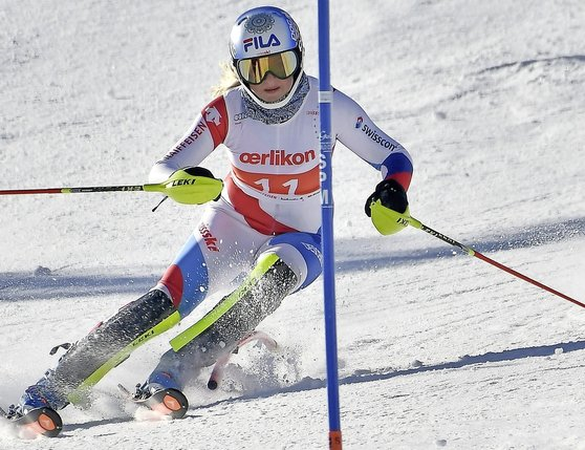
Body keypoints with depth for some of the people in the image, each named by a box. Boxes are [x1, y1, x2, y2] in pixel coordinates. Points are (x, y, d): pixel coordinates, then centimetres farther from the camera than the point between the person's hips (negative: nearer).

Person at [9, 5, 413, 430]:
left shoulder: (326, 105, -16)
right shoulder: (228, 110, -15)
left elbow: (396, 159, -7)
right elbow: (164, 168, -18)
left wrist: (392, 191, -30)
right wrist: (182, 180, -41)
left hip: (298, 240, 0)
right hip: (232, 226, 0)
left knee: (274, 274, -36)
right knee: (167, 300, -22)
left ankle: (176, 371, -42)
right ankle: (55, 386, -23)